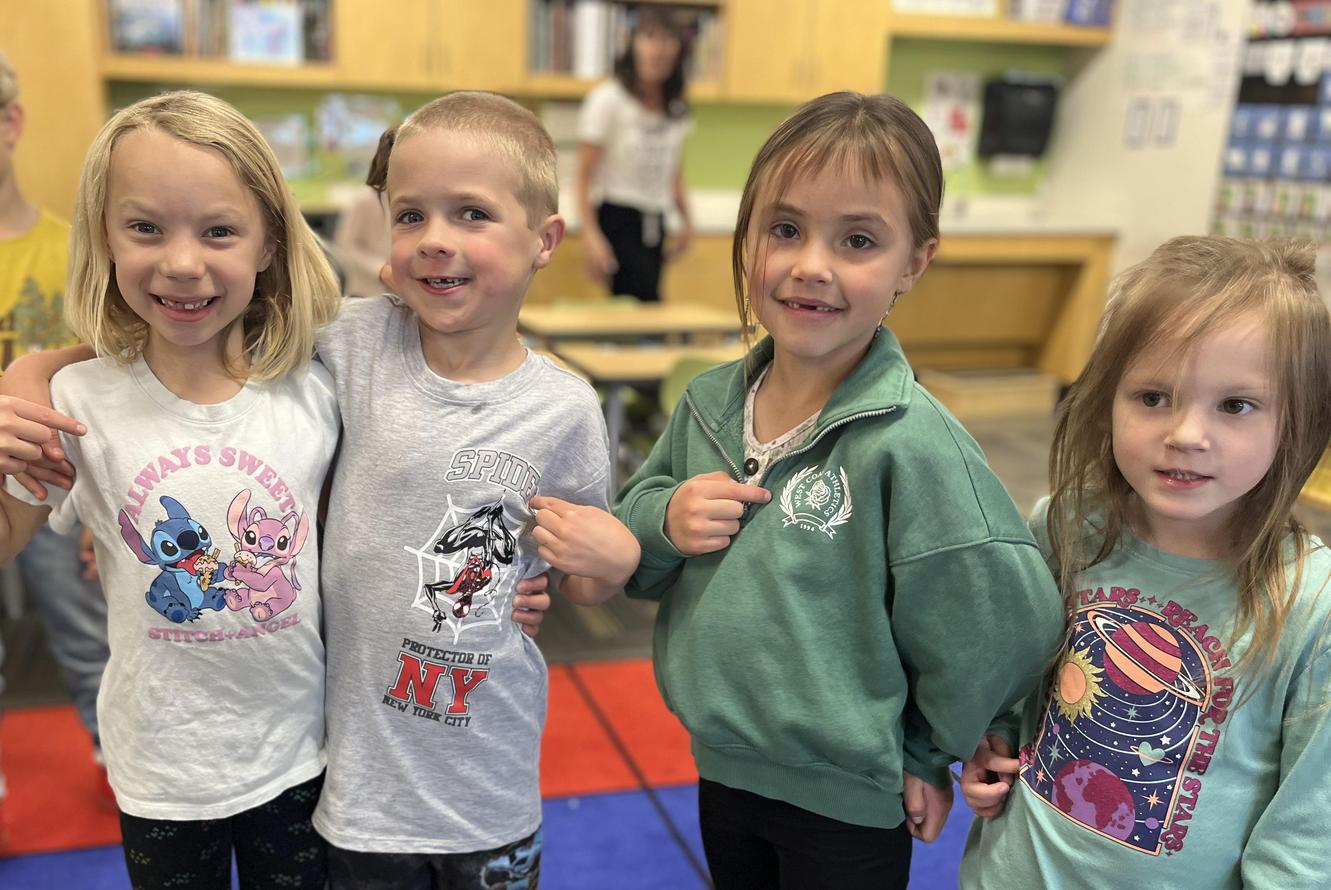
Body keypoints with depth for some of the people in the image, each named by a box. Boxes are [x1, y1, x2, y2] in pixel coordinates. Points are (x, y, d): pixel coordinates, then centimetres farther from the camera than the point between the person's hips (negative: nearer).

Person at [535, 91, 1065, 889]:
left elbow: (1004, 626, -17)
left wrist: (926, 754, -2)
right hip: (721, 770, 5)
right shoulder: (709, 402, -6)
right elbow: (637, 561, 6)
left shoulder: (913, 444, -24)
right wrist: (665, 520, -17)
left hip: (848, 807, -5)